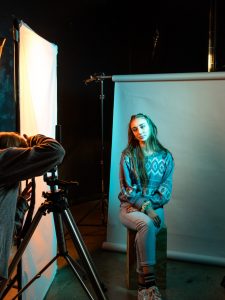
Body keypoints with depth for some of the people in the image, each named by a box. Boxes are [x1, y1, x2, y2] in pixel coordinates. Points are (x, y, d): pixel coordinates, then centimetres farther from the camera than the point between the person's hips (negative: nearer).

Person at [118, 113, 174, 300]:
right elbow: (126, 189, -5)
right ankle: (149, 283, -25)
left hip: (155, 207, 1)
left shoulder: (166, 156, 5)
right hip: (130, 207, -1)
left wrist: (150, 205, -15)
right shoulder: (128, 155, 0)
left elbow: (166, 189, 1)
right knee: (146, 224, -34)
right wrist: (146, 208, -17)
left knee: (149, 229, -33)